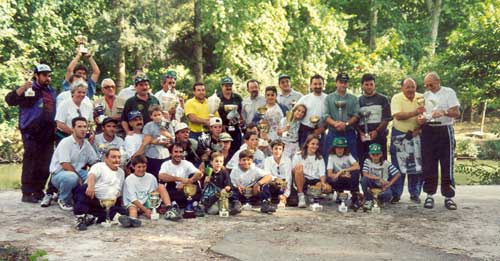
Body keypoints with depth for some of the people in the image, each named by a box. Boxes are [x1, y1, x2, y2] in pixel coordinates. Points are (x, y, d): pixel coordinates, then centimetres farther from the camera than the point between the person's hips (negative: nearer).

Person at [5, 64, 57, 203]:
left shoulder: (52, 91, 17)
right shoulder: (29, 90, -3)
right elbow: (9, 100, -15)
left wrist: (55, 126, 19)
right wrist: (23, 88, -28)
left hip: (47, 134, 6)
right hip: (31, 134, -6)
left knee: (45, 165, 8)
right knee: (30, 164, -4)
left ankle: (38, 192, 19)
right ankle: (27, 193, 2)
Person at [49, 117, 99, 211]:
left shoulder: (87, 144, 7)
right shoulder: (66, 142, -14)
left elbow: (94, 162, 7)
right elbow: (65, 165, -21)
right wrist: (79, 178, -18)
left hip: (77, 172, 6)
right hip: (59, 174, -6)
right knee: (72, 177, -40)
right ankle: (64, 200, -9)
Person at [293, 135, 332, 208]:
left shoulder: (320, 158, 15)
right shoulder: (298, 156, 7)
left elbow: (322, 174, 3)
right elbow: (294, 170, -1)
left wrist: (323, 183, -18)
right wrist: (297, 168, -25)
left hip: (315, 181, 2)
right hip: (302, 180, -2)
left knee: (328, 188, -29)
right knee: (299, 169, -35)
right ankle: (301, 195, -26)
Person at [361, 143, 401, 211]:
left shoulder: (386, 163, -12)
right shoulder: (367, 161, -9)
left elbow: (398, 174, -10)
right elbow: (365, 174, -21)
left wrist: (389, 184, -16)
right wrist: (379, 179, -25)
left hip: (383, 185, -1)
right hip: (372, 184, 1)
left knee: (387, 195, -34)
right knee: (364, 179, -31)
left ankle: (379, 199, 8)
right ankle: (369, 200, -13)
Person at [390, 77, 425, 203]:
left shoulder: (421, 98, 2)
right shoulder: (396, 98, -7)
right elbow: (398, 116, -20)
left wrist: (419, 128, -12)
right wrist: (415, 113, -30)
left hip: (416, 135, 3)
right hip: (399, 136, -2)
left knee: (416, 165, 4)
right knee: (398, 165, 0)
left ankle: (415, 194, 16)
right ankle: (396, 194, 9)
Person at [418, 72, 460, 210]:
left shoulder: (449, 92, -2)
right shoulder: (425, 95, 12)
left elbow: (457, 113, -7)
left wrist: (444, 112, -25)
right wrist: (421, 119, -2)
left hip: (444, 131, -4)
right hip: (428, 131, 4)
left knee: (447, 165, -2)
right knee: (428, 165, 4)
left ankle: (448, 196, 5)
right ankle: (430, 195, 12)